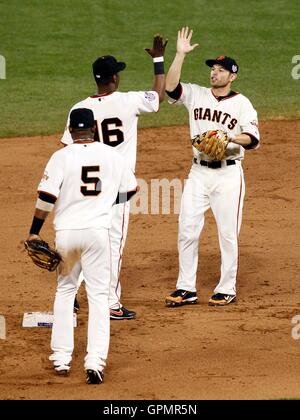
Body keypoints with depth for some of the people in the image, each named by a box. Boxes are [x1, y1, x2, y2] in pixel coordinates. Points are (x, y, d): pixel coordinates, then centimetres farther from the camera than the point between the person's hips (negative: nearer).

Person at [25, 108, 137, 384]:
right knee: (98, 295, 2)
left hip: (66, 232, 0)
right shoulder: (111, 156, 2)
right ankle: (95, 361, -9)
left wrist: (35, 231, -5)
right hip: (97, 230, 0)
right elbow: (130, 189, 14)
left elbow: (47, 196, -12)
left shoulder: (62, 157, -5)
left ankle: (61, 357, 18)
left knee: (65, 291, 18)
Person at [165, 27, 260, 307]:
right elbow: (170, 87, -10)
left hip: (228, 174, -3)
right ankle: (186, 289, 11)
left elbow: (253, 139, -9)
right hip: (198, 173, 3)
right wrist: (180, 54, -15)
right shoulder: (196, 95, 7)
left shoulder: (241, 103, -1)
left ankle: (227, 289, 11)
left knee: (227, 234, 1)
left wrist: (230, 138, -27)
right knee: (187, 231, 3)